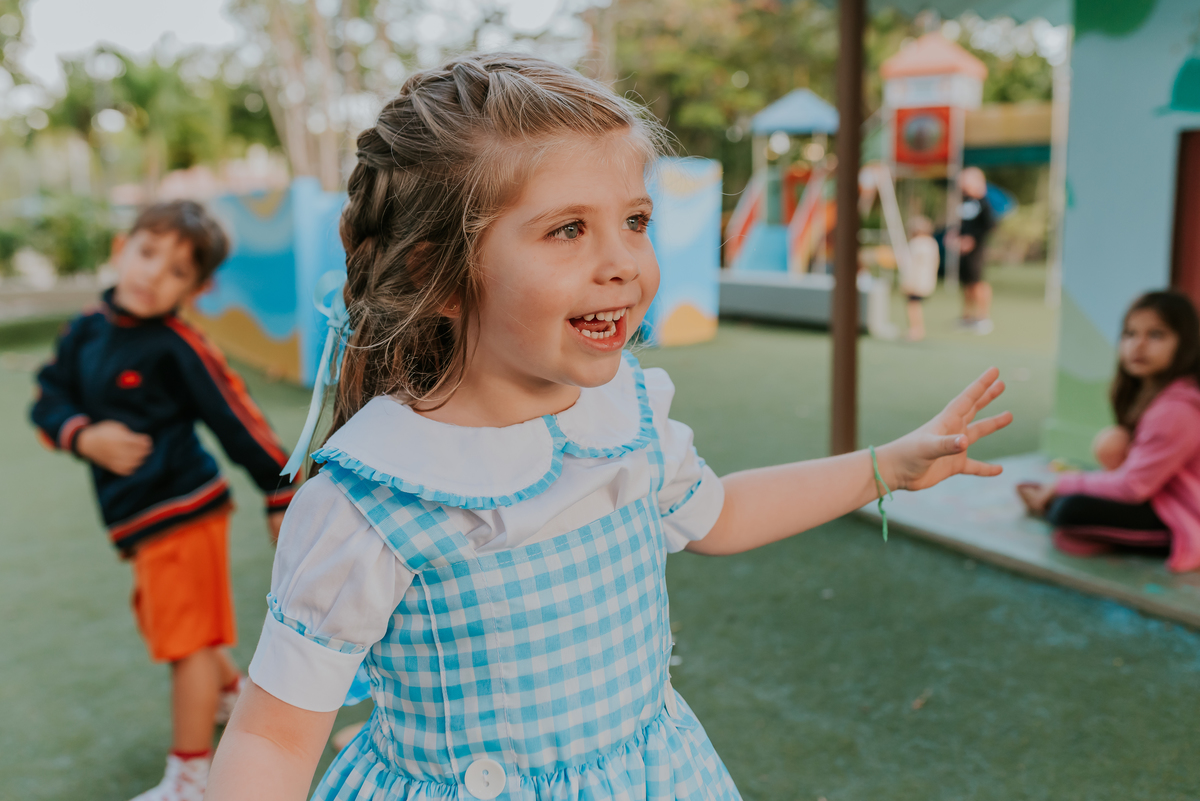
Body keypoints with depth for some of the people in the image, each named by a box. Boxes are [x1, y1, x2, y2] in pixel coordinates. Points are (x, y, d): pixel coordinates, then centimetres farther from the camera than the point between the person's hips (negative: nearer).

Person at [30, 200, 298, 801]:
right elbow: (48, 400, 7)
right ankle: (234, 692, 53)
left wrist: (280, 498, -11)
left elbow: (236, 418, -14)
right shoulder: (86, 332, 3)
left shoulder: (177, 346, -17)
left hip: (180, 509, -8)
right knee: (162, 620, 26)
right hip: (138, 519, 8)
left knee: (186, 637, 1)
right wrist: (84, 436, -14)